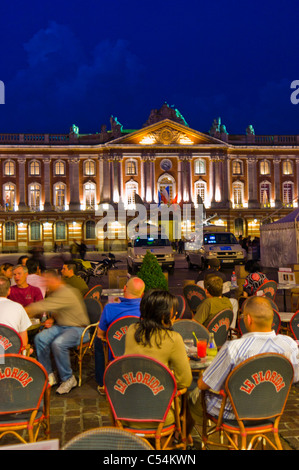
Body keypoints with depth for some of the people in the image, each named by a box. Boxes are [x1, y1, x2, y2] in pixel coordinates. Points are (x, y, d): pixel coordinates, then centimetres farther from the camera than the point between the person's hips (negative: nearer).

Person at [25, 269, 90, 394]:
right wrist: (51, 319, 5)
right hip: (61, 326, 9)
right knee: (40, 338, -14)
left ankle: (68, 379, -12)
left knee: (58, 344, -34)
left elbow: (43, 306, -25)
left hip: (78, 329, -9)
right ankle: (49, 376, -3)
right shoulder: (54, 292, 11)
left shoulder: (66, 293, -22)